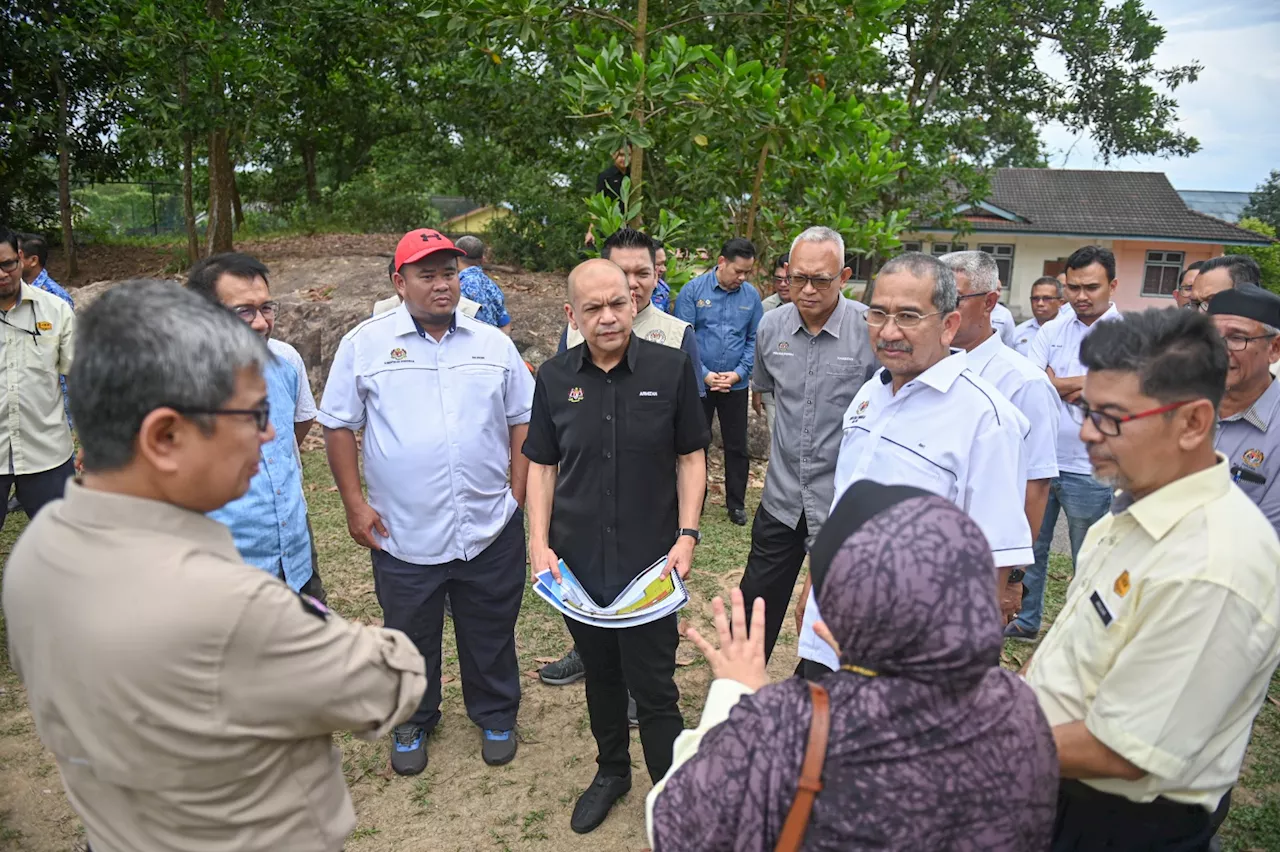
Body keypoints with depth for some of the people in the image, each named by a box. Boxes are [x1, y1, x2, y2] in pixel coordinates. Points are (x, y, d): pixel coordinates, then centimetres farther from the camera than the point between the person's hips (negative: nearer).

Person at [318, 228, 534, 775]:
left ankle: (495, 717, 40)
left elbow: (522, 421, 9)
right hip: (403, 534, -1)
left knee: (491, 635, 17)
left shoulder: (493, 343, 5)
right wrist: (354, 503, -3)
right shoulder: (365, 344, -2)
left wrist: (517, 494, 2)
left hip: (490, 530, 2)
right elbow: (338, 426, 2)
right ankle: (413, 723, 41)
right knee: (411, 641, 17)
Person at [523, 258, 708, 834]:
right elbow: (542, 465, 6)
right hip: (577, 563, 3)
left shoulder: (671, 369, -7)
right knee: (601, 676, 20)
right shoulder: (554, 378, 0)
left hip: (651, 561, -3)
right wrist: (539, 543, -2)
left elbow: (691, 457, -1)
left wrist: (686, 537, -8)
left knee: (653, 688, 3)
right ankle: (611, 771, 43)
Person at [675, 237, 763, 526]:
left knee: (736, 446, 11)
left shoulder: (751, 295, -2)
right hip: (699, 383, -2)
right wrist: (704, 374, -13)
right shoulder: (693, 290, -8)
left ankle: (736, 503, 25)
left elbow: (754, 339, 2)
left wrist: (739, 372, -9)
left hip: (736, 384, 2)